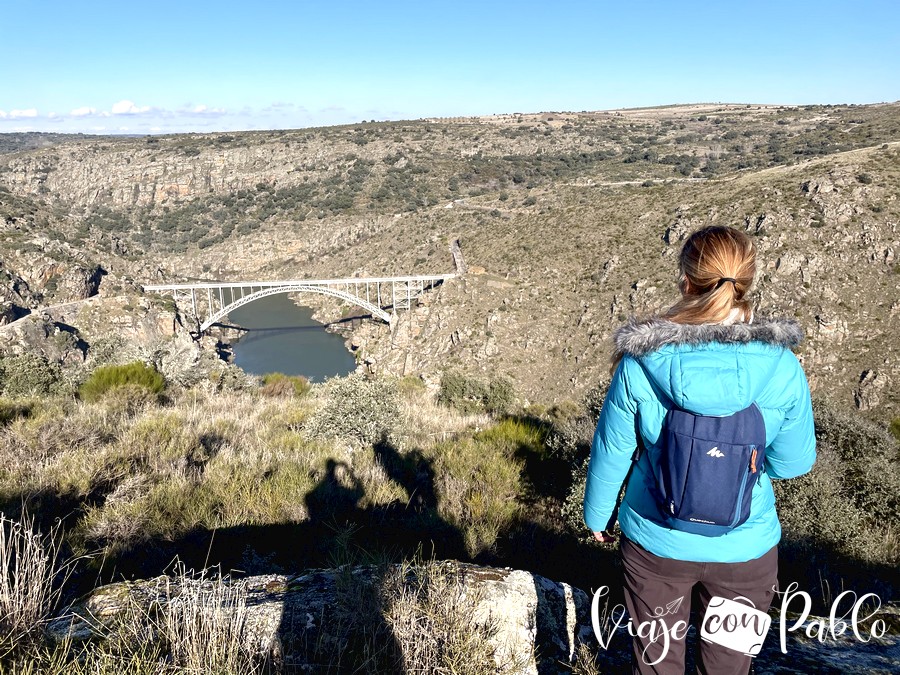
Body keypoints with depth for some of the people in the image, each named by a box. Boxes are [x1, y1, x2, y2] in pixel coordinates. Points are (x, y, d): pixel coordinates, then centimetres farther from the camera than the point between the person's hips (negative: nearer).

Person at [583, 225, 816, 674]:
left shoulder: (641, 364, -22)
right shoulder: (782, 369, -20)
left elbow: (611, 452, -11)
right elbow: (793, 462, -7)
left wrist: (597, 515, 7)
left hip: (656, 541, 0)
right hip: (745, 549, 1)